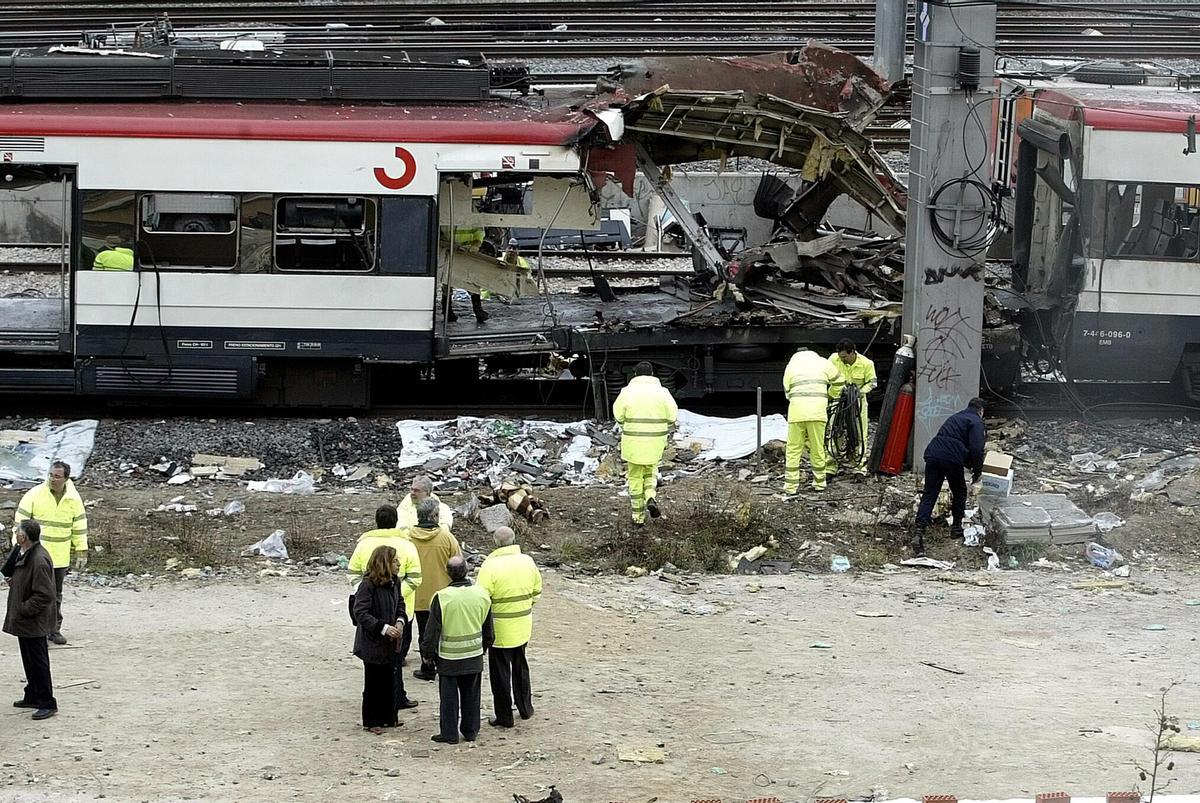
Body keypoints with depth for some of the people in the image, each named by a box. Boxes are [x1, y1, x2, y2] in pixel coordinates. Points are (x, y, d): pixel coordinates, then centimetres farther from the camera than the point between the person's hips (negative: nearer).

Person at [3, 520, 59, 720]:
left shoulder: (39, 561, -26)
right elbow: (7, 571, 17)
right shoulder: (23, 553, 4)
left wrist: (24, 610, -20)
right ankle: (33, 697, 32)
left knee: (38, 661, -1)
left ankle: (47, 703, 6)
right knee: (29, 660, 20)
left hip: (34, 622, -10)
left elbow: (44, 595, -25)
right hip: (23, 621, 10)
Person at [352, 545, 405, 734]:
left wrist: (399, 621, -5)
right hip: (372, 643, -7)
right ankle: (372, 721, 15)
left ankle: (389, 717, 26)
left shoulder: (394, 583, 2)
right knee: (373, 683, 4)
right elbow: (361, 613, -22)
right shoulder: (367, 586, -20)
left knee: (389, 681, 13)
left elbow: (400, 605, 16)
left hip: (390, 643, 7)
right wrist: (384, 628, -26)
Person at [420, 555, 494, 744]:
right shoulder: (481, 595, -5)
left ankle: (449, 734, 10)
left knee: (449, 697, 7)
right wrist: (485, 646, 25)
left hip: (448, 658, -3)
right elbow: (488, 629, 9)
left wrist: (427, 652, 3)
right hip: (474, 656, 4)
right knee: (471, 695, 16)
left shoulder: (442, 598, -18)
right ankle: (470, 731, 23)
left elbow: (432, 631, -11)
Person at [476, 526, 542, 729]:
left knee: (500, 673, 7)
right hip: (522, 628, 5)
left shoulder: (491, 566, -20)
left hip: (500, 630, -5)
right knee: (520, 667, 23)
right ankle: (525, 708, 34)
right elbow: (537, 593, 7)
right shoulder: (528, 562, -3)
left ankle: (504, 717, 13)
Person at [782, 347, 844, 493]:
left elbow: (787, 392, 15)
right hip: (818, 412, 1)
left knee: (794, 449, 5)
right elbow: (839, 381, 26)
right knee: (817, 448, 12)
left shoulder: (791, 365, 16)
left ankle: (790, 486, 3)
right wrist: (830, 396, 41)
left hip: (797, 412, -1)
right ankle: (819, 483, 19)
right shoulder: (822, 363, 17)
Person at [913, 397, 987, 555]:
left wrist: (970, 465, 44)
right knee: (959, 492, 19)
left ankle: (920, 532, -14)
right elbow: (976, 449, -8)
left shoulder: (955, 417, 31)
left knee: (929, 495, 0)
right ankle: (956, 526, 29)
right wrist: (977, 471, 5)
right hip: (952, 458, -6)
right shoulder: (977, 422, 5)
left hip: (932, 454, 6)